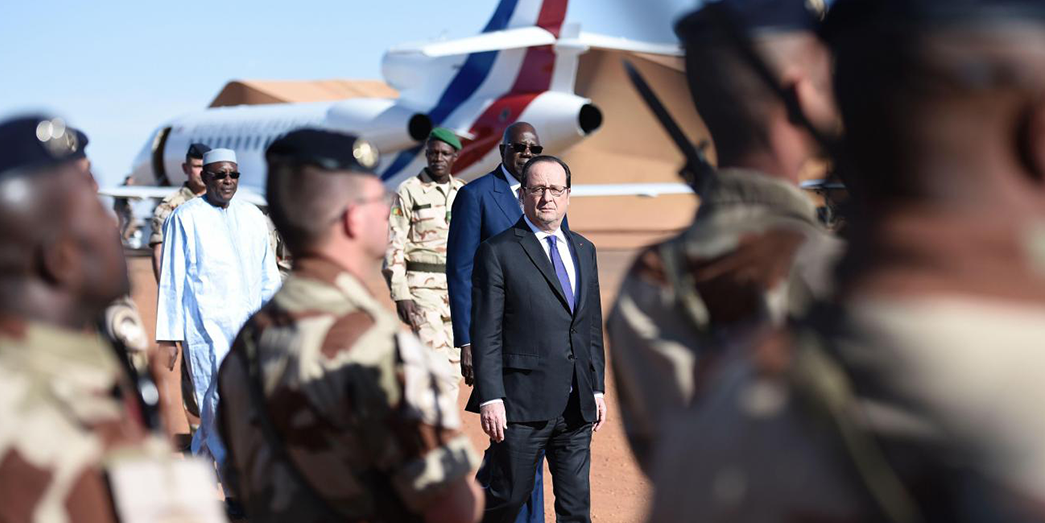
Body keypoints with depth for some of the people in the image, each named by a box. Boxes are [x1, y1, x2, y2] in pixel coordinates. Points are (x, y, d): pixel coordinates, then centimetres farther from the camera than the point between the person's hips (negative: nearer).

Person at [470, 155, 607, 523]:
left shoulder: (583, 250, 14)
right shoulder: (498, 252, -5)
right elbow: (486, 334, -9)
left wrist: (597, 387, 13)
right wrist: (490, 398, -15)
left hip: (577, 406, 6)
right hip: (522, 407, -5)